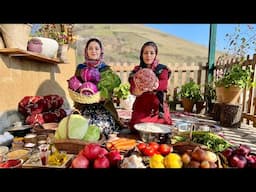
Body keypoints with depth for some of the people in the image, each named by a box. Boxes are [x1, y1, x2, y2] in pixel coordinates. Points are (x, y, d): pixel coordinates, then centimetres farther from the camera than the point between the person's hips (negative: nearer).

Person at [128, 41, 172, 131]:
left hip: (158, 108, 0)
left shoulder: (162, 69, 1)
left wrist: (154, 85, -46)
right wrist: (137, 91, -41)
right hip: (140, 108, 1)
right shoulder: (136, 70, 2)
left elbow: (164, 84, -22)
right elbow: (132, 89, -15)